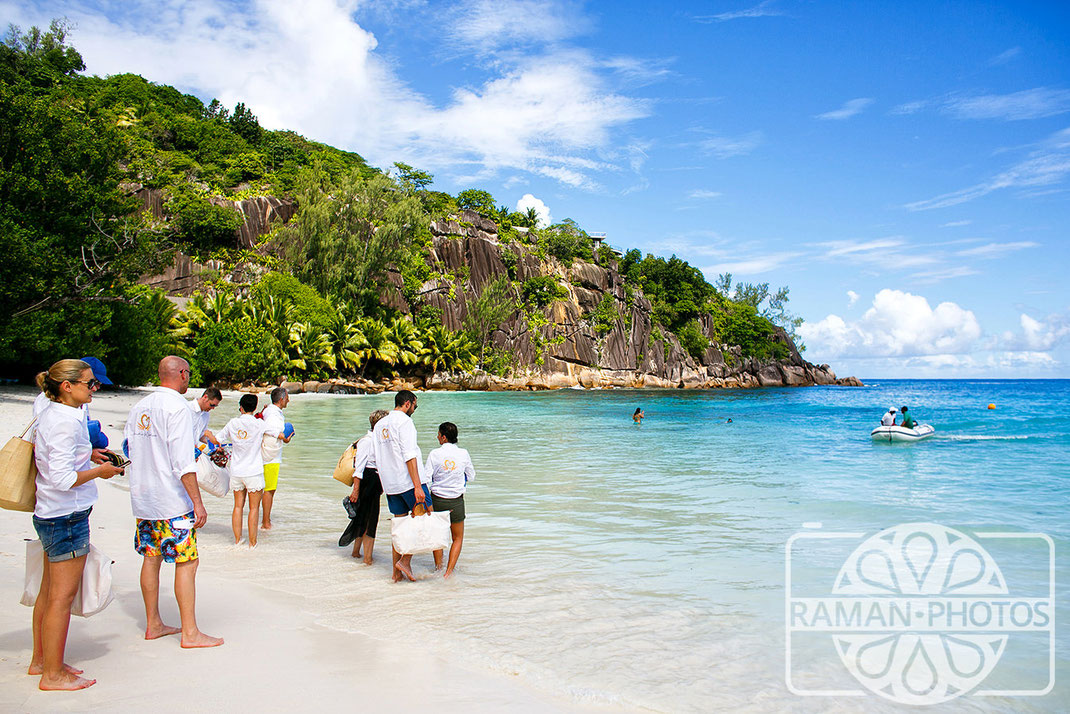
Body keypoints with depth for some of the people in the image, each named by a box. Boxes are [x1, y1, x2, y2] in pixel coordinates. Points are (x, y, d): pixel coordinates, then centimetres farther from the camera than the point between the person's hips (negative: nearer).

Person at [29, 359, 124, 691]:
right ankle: (53, 674, 11)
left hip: (49, 515, 10)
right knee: (62, 596, 0)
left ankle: (40, 660, 32)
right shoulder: (66, 421, -21)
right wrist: (99, 471, -12)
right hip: (67, 516, -10)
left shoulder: (50, 413, 9)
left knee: (49, 592, 19)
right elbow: (63, 479, -25)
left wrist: (86, 454, 16)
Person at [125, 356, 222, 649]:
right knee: (187, 562, -2)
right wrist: (198, 502, -18)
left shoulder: (138, 408, 10)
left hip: (142, 499, 8)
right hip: (172, 502, -8)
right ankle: (190, 633, 2)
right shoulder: (177, 407, -15)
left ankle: (153, 625, 24)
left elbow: (130, 454, 16)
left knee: (151, 558, 15)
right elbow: (183, 462, -20)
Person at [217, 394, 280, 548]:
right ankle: (252, 543, 7)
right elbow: (280, 435, -2)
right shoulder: (259, 424, -9)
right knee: (254, 508, 4)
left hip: (236, 471, 4)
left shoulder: (232, 423, 0)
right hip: (254, 472, -4)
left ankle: (237, 541, 17)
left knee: (238, 506, 13)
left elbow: (217, 440, 11)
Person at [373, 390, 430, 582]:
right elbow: (410, 456, -17)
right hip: (408, 480, -8)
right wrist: (417, 486, -20)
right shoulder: (404, 421, -8)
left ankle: (396, 571, 15)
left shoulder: (379, 425, 16)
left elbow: (378, 459, 20)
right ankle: (406, 560, -6)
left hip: (389, 483, 8)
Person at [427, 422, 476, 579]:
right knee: (457, 538, 15)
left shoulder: (434, 454, -9)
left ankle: (438, 568, 22)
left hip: (437, 500, 0)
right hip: (456, 501, 0)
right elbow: (471, 476, 7)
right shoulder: (463, 454, -5)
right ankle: (449, 571, 3)